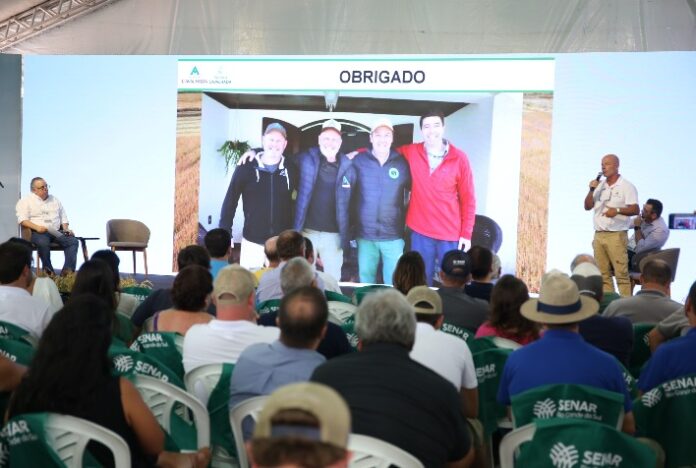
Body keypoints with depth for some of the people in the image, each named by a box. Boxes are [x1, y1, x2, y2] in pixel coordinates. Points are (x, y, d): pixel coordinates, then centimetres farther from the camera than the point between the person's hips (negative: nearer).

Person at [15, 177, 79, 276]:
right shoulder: (26, 201, 9)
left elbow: (63, 217, 26)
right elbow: (22, 220, -4)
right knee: (43, 243, -39)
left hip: (57, 232, 4)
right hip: (37, 232, -4)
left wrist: (66, 229, 6)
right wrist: (37, 227, -20)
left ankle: (68, 269, -33)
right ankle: (49, 271, -27)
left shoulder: (55, 200, 23)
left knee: (73, 241, -24)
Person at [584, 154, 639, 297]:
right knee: (603, 273, 5)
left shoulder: (626, 186, 0)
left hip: (616, 235, -5)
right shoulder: (599, 185, 16)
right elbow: (587, 207, 13)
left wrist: (617, 210, -22)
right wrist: (591, 190, -1)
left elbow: (635, 210, -7)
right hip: (599, 235, 5)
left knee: (621, 273, -9)